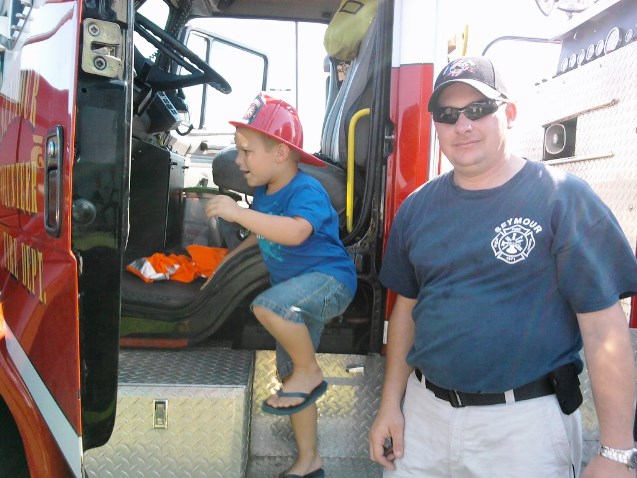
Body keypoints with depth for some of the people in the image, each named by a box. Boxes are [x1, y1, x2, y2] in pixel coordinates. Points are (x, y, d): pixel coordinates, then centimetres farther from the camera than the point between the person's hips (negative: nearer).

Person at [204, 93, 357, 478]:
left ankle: (310, 372, -11)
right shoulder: (263, 193, 5)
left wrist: (238, 213, -40)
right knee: (288, 373, 13)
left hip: (329, 279, -9)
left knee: (269, 306, -38)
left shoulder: (307, 191, -22)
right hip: (296, 290, 9)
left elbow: (295, 232, -43)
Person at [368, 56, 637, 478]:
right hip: (423, 410, 4)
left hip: (526, 422, -4)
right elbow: (406, 307, 9)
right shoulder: (417, 208, 4)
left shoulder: (563, 198, -10)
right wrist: (391, 403, 6)